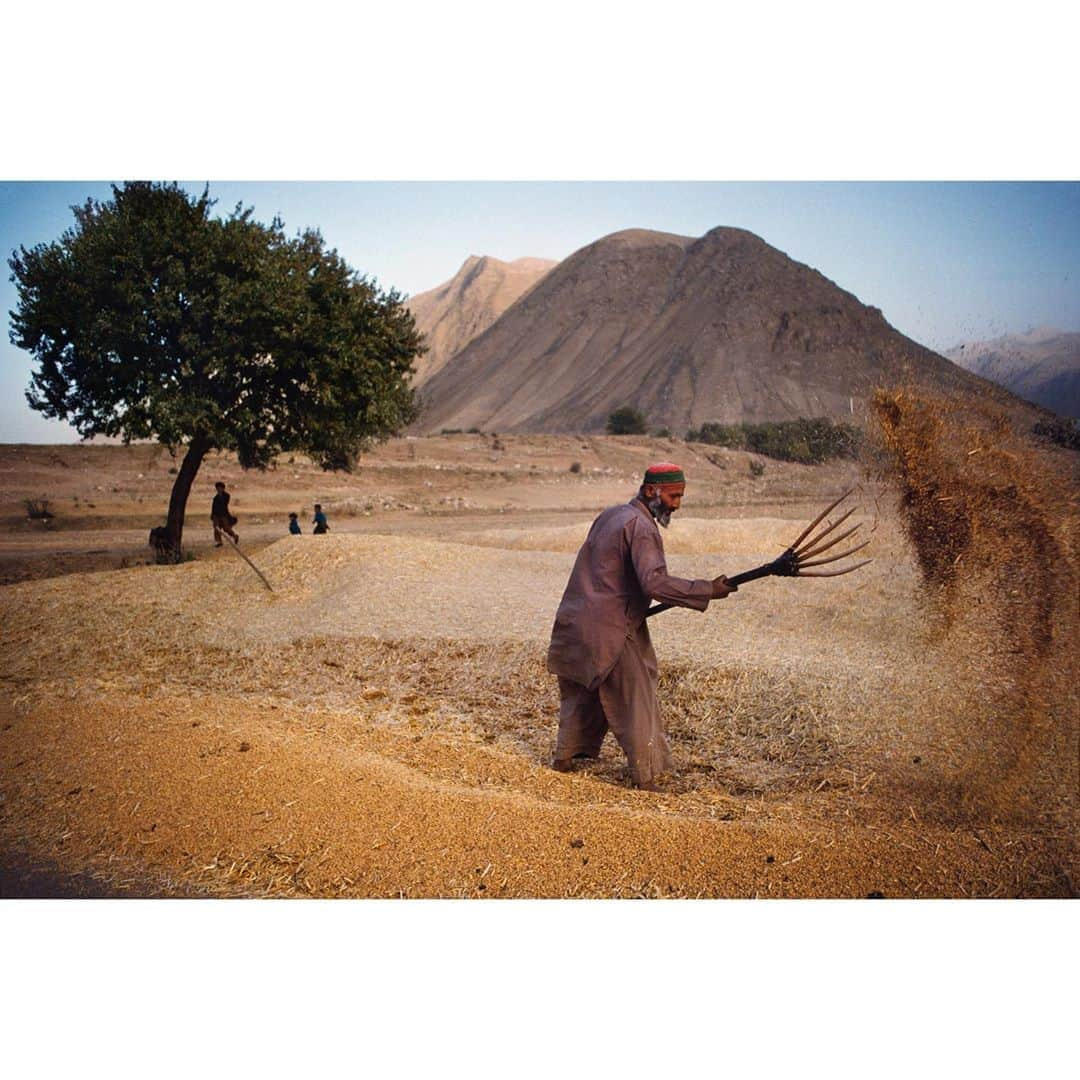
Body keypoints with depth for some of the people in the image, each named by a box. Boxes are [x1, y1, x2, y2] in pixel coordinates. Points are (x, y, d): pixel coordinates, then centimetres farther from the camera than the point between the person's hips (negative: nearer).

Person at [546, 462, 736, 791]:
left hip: (576, 623, 9)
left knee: (582, 693, 22)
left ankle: (564, 757, 32)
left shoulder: (611, 515, 13)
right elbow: (655, 582, -28)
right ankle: (645, 779, 7)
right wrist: (708, 590, -25)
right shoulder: (640, 526, -16)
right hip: (609, 632, -9)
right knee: (637, 701, 1)